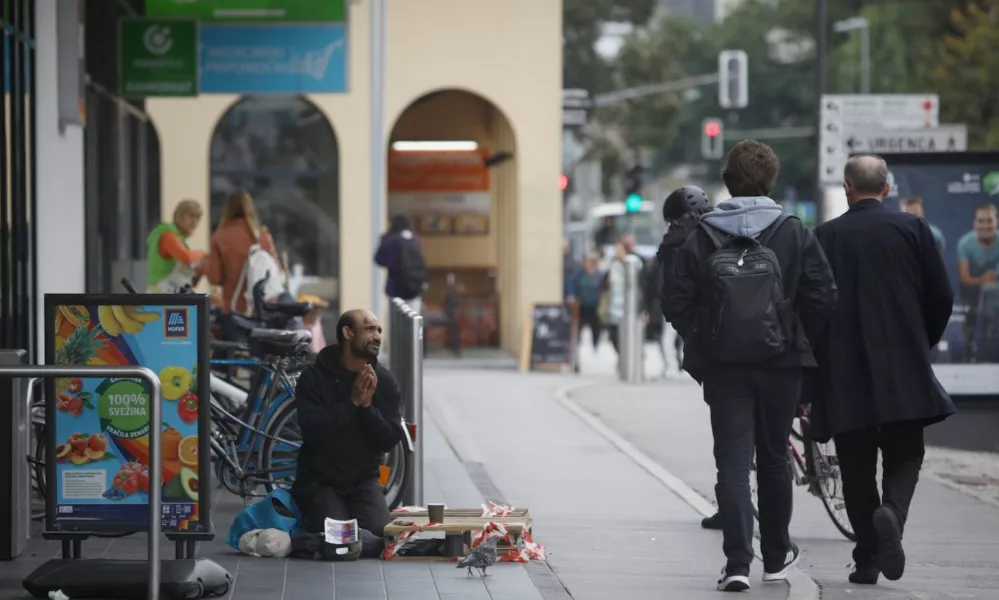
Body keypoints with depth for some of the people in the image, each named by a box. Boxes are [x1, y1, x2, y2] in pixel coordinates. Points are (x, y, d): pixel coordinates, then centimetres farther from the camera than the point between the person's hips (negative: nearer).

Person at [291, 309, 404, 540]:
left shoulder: (384, 381, 0)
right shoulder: (314, 378, -8)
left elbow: (390, 440, -5)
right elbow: (312, 430, -20)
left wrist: (367, 405, -20)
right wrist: (352, 402, -23)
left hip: (363, 480, 3)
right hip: (320, 480, -3)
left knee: (377, 533, -22)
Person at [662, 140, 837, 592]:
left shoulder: (702, 237, -2)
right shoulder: (794, 234, -4)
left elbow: (675, 303, -4)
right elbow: (823, 297, -6)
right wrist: (802, 337, 11)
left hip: (724, 367, 0)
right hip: (781, 363, 0)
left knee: (732, 463, 0)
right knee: (774, 459, 14)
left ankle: (738, 562, -12)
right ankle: (776, 557, 26)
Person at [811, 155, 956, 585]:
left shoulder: (825, 237, 0)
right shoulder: (912, 228, 0)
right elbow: (941, 298, 0)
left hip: (843, 372, 0)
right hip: (903, 369, 0)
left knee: (857, 468, 8)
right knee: (904, 455, 11)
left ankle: (867, 558, 7)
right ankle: (892, 512, -18)